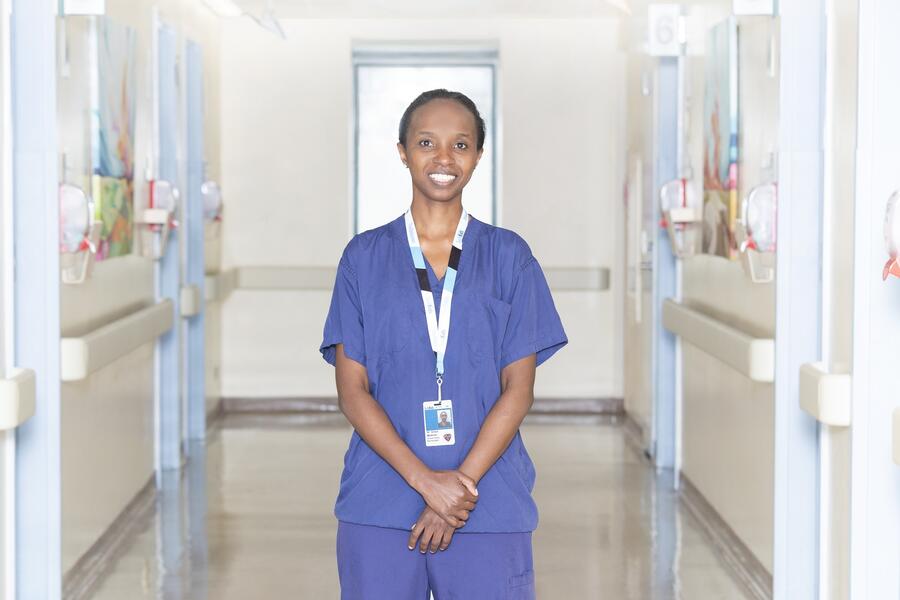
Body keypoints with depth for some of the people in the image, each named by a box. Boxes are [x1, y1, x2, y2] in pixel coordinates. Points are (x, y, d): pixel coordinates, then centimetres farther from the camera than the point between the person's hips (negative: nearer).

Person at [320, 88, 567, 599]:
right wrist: (425, 480, -11)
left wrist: (462, 482, -10)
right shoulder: (365, 256, 7)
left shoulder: (508, 256, 7)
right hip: (379, 505, 0)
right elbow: (352, 390, 1)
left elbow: (518, 389, 2)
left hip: (490, 509, 0)